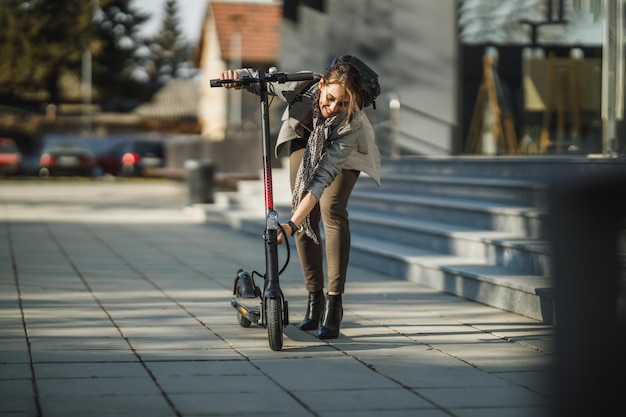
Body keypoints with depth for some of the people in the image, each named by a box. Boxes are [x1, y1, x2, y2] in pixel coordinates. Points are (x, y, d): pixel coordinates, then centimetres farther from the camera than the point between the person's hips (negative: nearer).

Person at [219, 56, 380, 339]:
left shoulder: (351, 123, -42)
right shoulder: (303, 88, -37)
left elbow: (323, 176, -46)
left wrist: (292, 224, -50)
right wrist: (237, 76, -44)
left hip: (343, 150, -3)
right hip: (306, 138, 3)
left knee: (331, 209, -23)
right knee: (306, 217, -6)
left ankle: (334, 304, -20)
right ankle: (314, 299, 5)